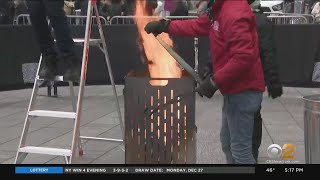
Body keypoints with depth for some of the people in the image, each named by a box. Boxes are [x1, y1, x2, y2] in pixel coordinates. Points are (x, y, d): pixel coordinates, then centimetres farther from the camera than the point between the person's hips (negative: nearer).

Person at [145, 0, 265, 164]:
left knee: (240, 149, -3)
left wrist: (214, 81, -24)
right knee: (228, 143, 22)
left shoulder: (234, 14, -23)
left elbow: (244, 57, -30)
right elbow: (197, 26, 23)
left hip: (242, 91, -11)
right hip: (236, 89, 11)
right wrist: (164, 26, 21)